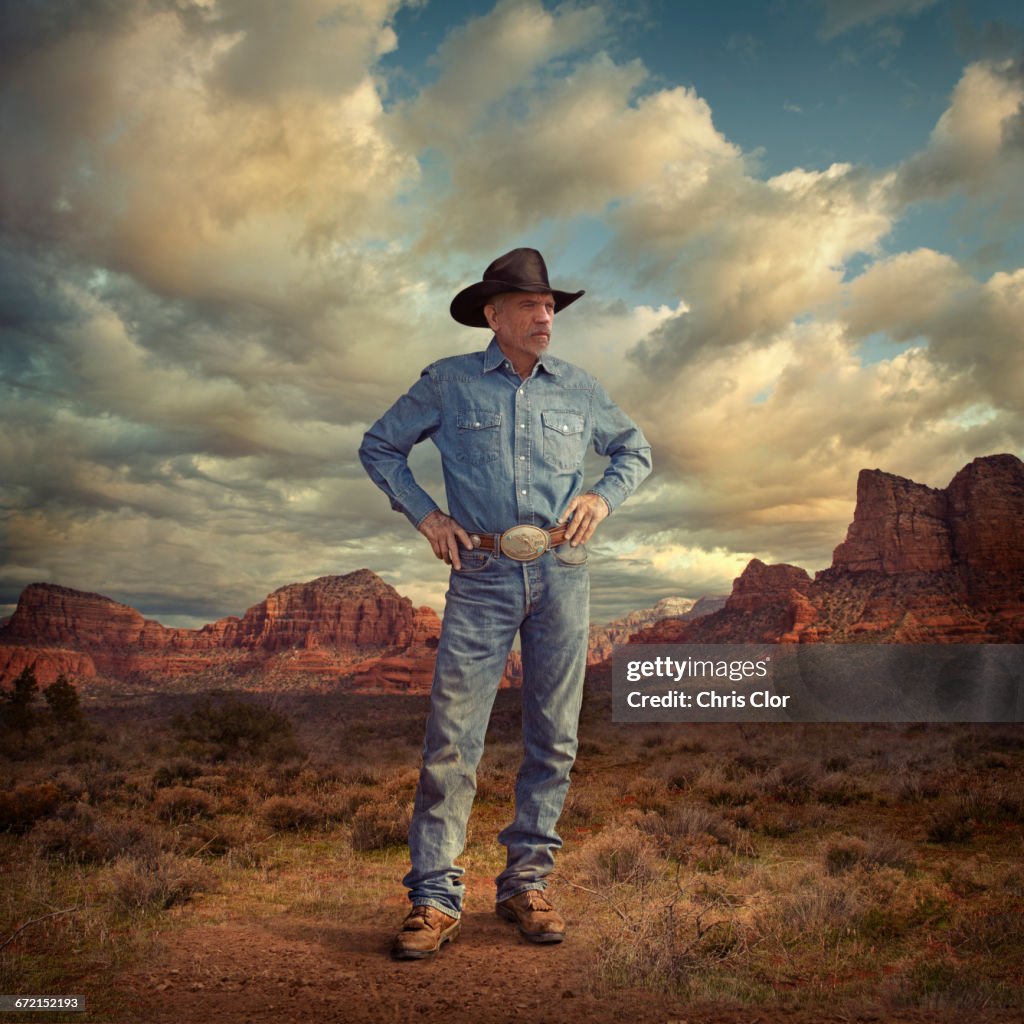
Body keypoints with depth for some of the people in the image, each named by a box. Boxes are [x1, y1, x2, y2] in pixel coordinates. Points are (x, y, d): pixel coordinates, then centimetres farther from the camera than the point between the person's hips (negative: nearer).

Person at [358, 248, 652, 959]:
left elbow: (636, 450, 23)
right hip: (482, 575, -2)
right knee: (452, 735, -7)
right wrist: (424, 512, 1)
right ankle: (435, 899, 1)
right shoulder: (448, 382, 6)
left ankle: (527, 882, 17)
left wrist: (603, 496, 3)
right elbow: (380, 447, 14)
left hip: (561, 573, 3)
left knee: (554, 736, 4)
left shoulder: (578, 388, 12)